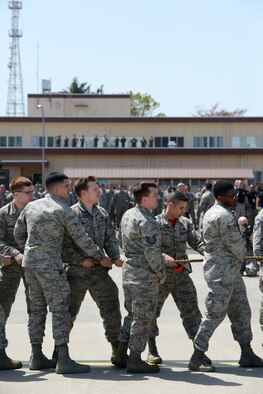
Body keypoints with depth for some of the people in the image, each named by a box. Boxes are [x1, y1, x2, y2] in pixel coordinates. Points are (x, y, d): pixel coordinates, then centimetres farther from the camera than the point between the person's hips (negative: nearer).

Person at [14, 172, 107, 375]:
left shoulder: (31, 206, 10)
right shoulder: (64, 211, -9)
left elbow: (18, 233, 17)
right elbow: (82, 239, -6)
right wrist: (100, 256, 6)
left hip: (29, 263, 7)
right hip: (50, 265, -7)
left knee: (37, 308, 13)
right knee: (59, 309, -5)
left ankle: (37, 357, 17)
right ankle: (63, 360, -8)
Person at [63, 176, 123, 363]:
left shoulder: (102, 213, 9)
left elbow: (110, 239, 13)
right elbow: (64, 245, -12)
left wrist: (115, 257, -4)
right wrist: (82, 261, -20)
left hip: (100, 270, 5)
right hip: (77, 271, -5)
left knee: (111, 309, 4)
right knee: (69, 312, 4)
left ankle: (118, 350, 15)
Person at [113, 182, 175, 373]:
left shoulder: (128, 215, 10)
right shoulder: (147, 222, -20)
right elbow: (152, 253, -23)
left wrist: (162, 257, 17)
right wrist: (162, 273, -7)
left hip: (128, 272, 9)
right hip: (145, 277, -9)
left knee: (132, 314, 19)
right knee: (143, 318, 0)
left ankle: (121, 354, 23)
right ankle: (135, 360, 6)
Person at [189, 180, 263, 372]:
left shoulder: (211, 213, 12)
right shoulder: (224, 216, -20)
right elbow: (236, 243, -16)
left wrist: (238, 256, 5)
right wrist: (242, 256, 5)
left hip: (231, 271, 11)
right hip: (222, 272, -11)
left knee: (241, 311, 15)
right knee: (216, 314, -7)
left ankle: (247, 354, 23)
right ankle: (196, 359, -1)